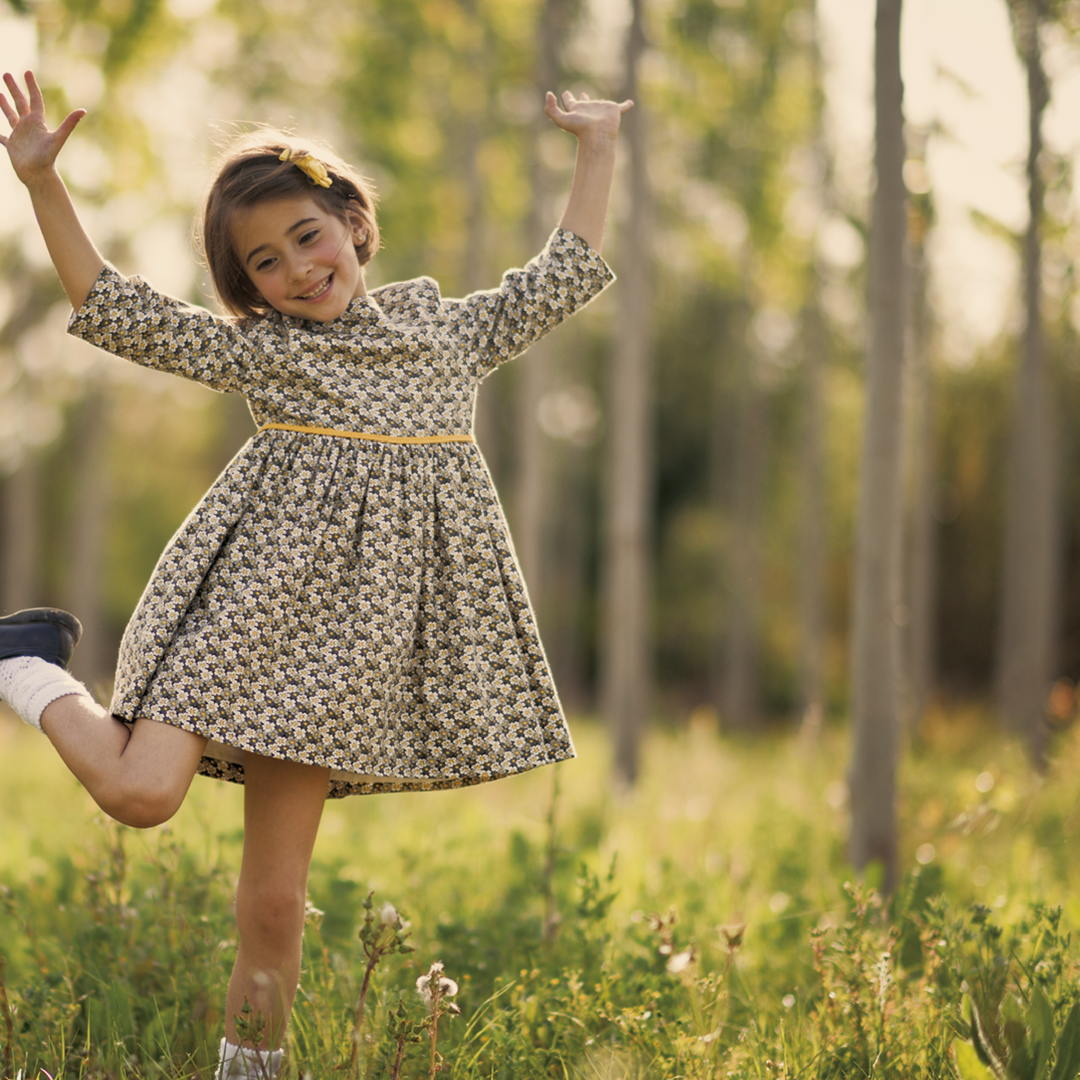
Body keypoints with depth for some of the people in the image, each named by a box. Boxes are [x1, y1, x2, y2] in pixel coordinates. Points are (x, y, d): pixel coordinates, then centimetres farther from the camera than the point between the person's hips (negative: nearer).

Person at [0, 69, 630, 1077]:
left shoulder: (449, 328, 21)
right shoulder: (252, 347, 11)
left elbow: (564, 278, 28)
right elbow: (112, 309, 4)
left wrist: (596, 151, 28)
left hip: (356, 615, 2)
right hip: (266, 583, -2)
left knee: (274, 890, 1)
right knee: (139, 791, -17)